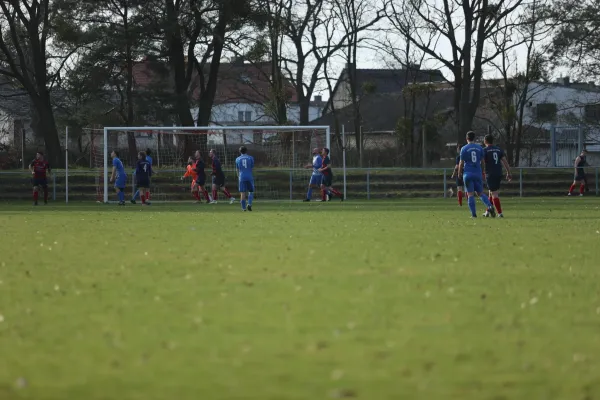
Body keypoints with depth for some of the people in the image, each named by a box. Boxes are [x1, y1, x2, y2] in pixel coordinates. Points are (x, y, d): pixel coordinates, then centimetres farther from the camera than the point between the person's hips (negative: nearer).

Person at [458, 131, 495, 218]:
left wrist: (459, 172, 13)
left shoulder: (464, 149, -3)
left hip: (468, 174, -3)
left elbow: (461, 163, -1)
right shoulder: (480, 148, 7)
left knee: (470, 194, -1)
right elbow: (482, 161, 11)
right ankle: (490, 207, -12)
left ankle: (473, 214, -6)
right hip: (478, 173, 3)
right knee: (480, 193, 11)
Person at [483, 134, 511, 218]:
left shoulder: (485, 150, -4)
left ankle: (500, 213, -12)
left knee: (494, 194, -5)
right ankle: (488, 212, 25)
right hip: (499, 174, 5)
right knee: (492, 193, 17)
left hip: (490, 174, -5)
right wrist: (508, 173, 9)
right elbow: (505, 161, 7)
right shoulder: (499, 149, 10)